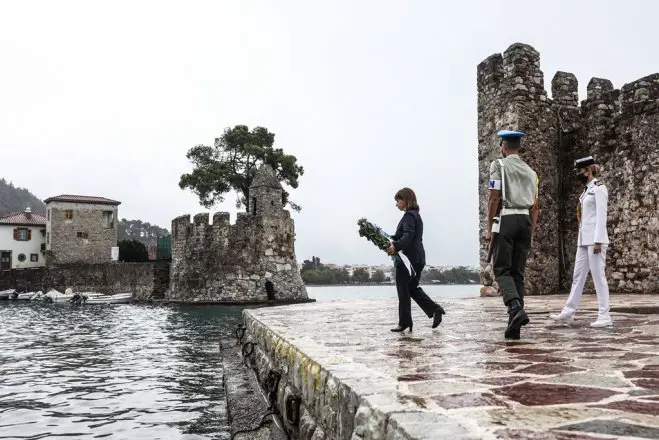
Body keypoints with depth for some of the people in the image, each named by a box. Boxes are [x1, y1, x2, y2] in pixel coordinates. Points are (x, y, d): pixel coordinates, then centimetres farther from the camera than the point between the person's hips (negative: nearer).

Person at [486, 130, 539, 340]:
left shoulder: (499, 165, 0)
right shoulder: (530, 171, 19)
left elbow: (494, 198, -8)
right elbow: (534, 206, 17)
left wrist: (489, 228, -4)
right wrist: (531, 233, 20)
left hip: (505, 219, -5)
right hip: (525, 221, 6)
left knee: (502, 270, -1)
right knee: (518, 272, 6)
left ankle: (516, 309, -25)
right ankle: (513, 326, 6)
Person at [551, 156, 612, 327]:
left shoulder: (599, 188, -7)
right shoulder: (587, 190, 18)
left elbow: (601, 216, -14)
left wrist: (598, 241, -19)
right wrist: (581, 240, 17)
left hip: (595, 239, -9)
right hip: (584, 240, 9)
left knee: (598, 276, -5)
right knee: (578, 276, 9)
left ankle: (604, 316, 1)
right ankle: (568, 312, 13)